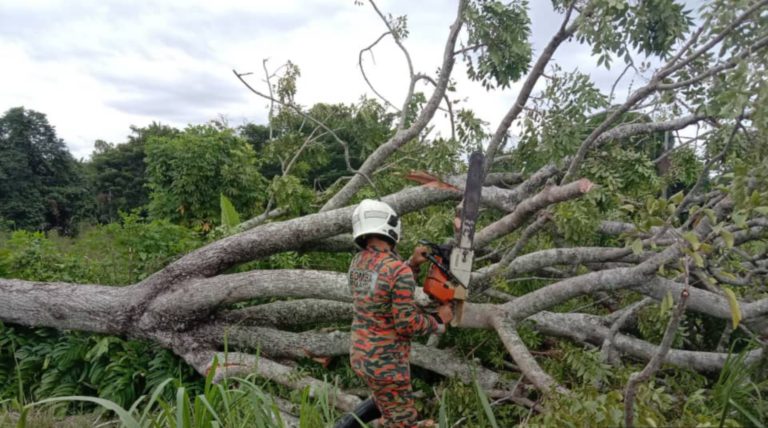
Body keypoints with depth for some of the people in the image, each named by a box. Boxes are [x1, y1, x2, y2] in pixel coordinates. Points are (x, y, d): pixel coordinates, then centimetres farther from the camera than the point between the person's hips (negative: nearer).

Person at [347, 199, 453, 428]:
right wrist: (439, 320, -6)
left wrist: (412, 264, 8)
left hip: (360, 354, 8)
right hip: (385, 362, -8)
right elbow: (407, 324, -22)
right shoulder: (399, 270, -25)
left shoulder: (358, 262, 0)